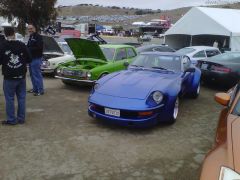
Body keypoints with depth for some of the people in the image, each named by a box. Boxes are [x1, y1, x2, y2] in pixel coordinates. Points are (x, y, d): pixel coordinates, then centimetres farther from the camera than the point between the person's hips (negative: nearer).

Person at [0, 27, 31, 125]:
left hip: (9, 77, -3)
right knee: (21, 98, 11)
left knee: (9, 99, 6)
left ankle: (11, 119, 10)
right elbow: (29, 60, 2)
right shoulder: (22, 45, -3)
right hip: (21, 77, 3)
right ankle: (21, 118, 17)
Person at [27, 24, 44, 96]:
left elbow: (39, 47, -22)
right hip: (31, 58, 10)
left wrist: (29, 49, -18)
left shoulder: (38, 37, -12)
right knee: (32, 74, 15)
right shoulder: (31, 37, 18)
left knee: (37, 75, -8)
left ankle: (40, 90, -2)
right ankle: (35, 89, 25)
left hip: (36, 58, -10)